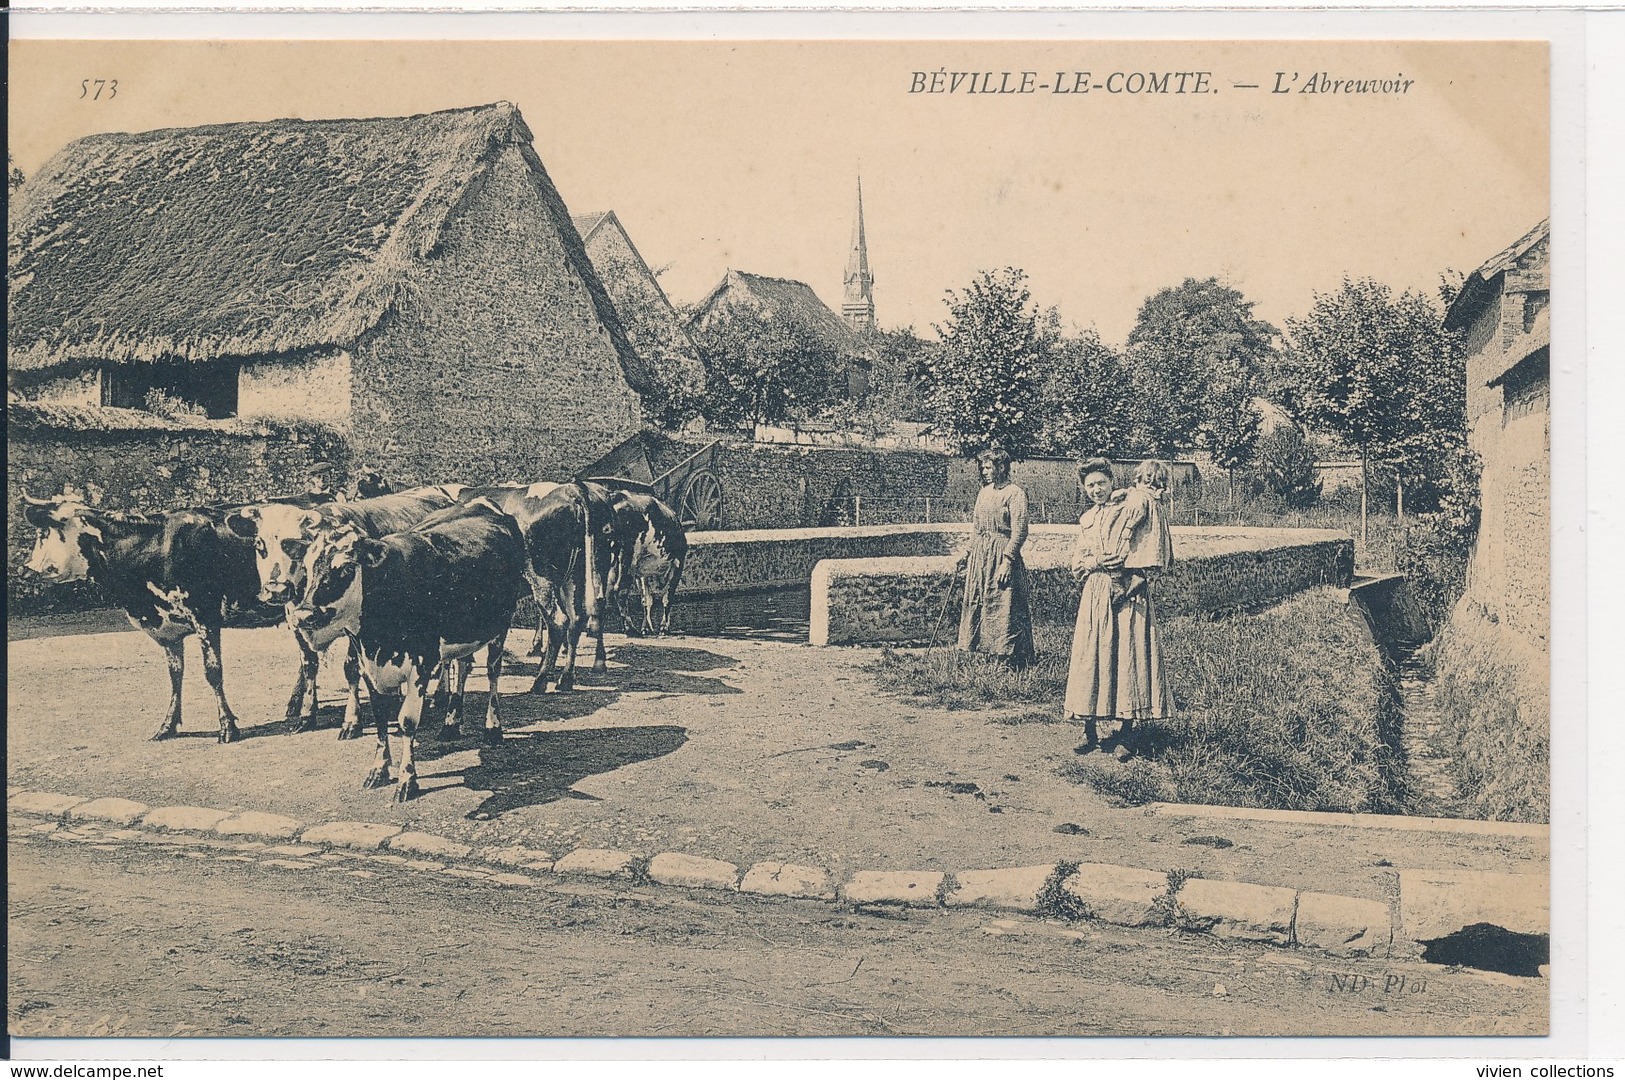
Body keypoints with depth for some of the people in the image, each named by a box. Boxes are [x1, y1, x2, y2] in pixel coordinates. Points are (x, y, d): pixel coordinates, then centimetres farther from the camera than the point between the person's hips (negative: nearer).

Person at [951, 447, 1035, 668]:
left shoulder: (1014, 494, -9)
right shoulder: (984, 494, 15)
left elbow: (1019, 532, -15)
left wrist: (1007, 561, -20)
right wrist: (965, 554, 16)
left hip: (1002, 556, -8)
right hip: (980, 557, 8)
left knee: (1004, 608, -7)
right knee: (977, 606, 9)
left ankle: (1014, 662, -2)